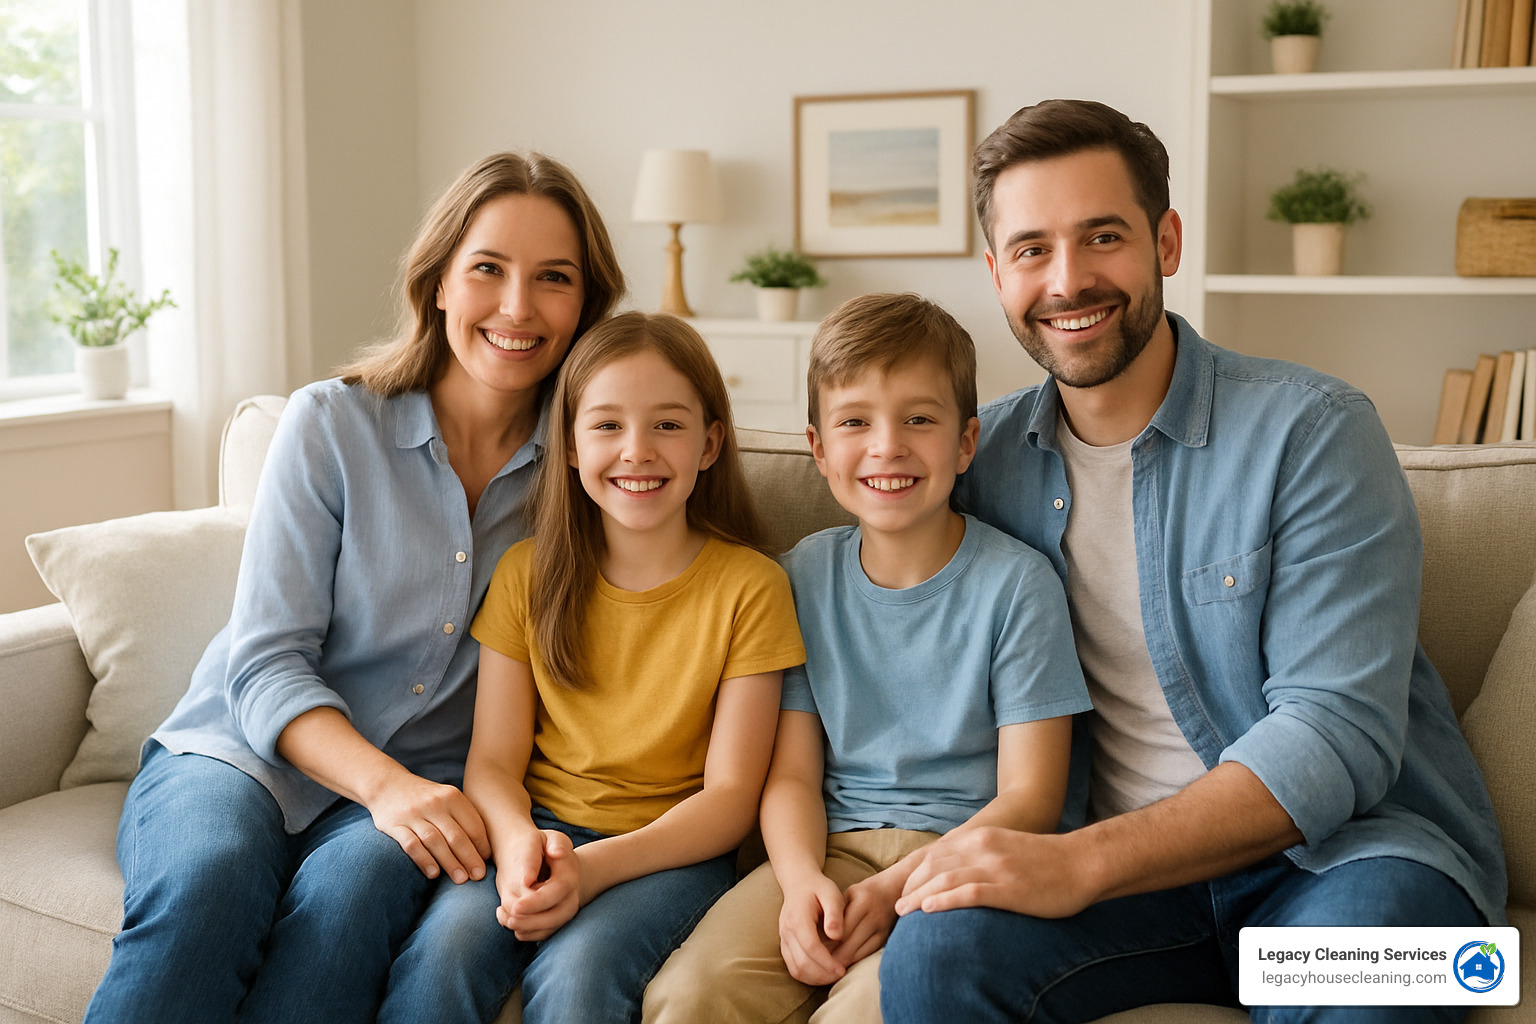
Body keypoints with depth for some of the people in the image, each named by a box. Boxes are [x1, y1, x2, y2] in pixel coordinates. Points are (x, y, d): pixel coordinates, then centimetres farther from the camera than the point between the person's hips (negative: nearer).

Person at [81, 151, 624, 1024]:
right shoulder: (332, 424, -3)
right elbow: (265, 665, -7)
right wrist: (387, 784, -24)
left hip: (420, 788, 1)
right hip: (241, 753, 0)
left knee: (351, 892, -34)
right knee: (209, 883, -34)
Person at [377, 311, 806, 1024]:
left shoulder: (750, 585, -5)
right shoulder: (528, 573, 4)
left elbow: (730, 796, -6)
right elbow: (493, 759, 2)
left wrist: (595, 867, -22)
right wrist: (517, 840, -22)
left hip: (671, 848, -2)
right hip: (538, 827, 3)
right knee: (450, 939, -27)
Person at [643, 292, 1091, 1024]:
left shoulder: (1016, 581, -4)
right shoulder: (808, 573, 8)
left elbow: (1030, 798, -5)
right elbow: (793, 773, 7)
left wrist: (893, 889, -18)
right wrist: (802, 880, -15)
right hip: (834, 847, 3)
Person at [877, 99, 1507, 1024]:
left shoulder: (1312, 430, -8)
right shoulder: (985, 455, 5)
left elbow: (1337, 735, -17)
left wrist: (1081, 864, -27)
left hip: (1349, 850, -3)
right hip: (1135, 861, 3)